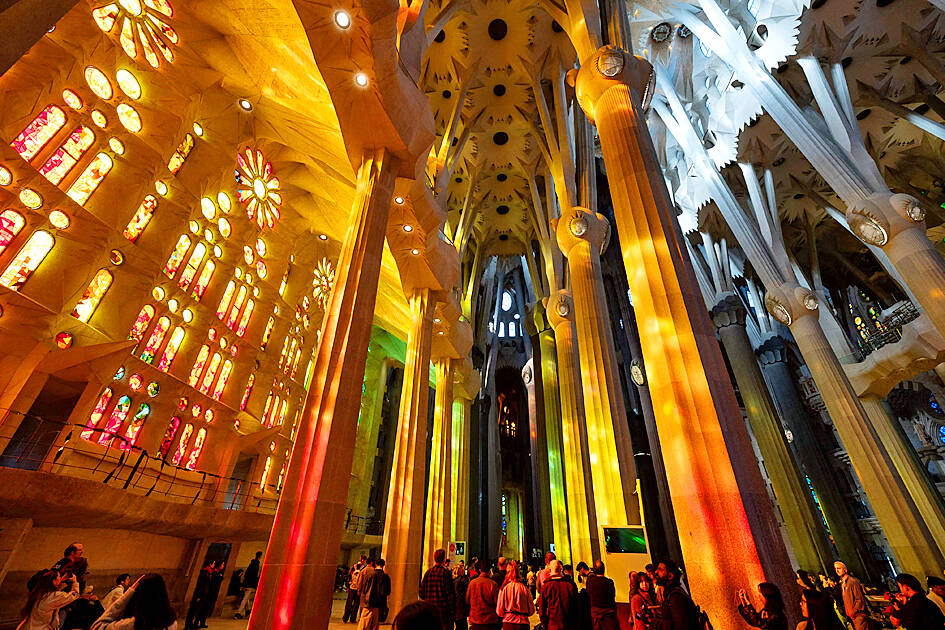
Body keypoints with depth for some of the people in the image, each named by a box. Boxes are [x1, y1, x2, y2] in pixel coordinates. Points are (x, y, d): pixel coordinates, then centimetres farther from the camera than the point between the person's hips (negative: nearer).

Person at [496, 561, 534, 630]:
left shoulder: (504, 588, -9)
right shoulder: (524, 588, -7)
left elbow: (499, 612, -5)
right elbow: (531, 610, 0)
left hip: (508, 623, -1)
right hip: (523, 624, 1)